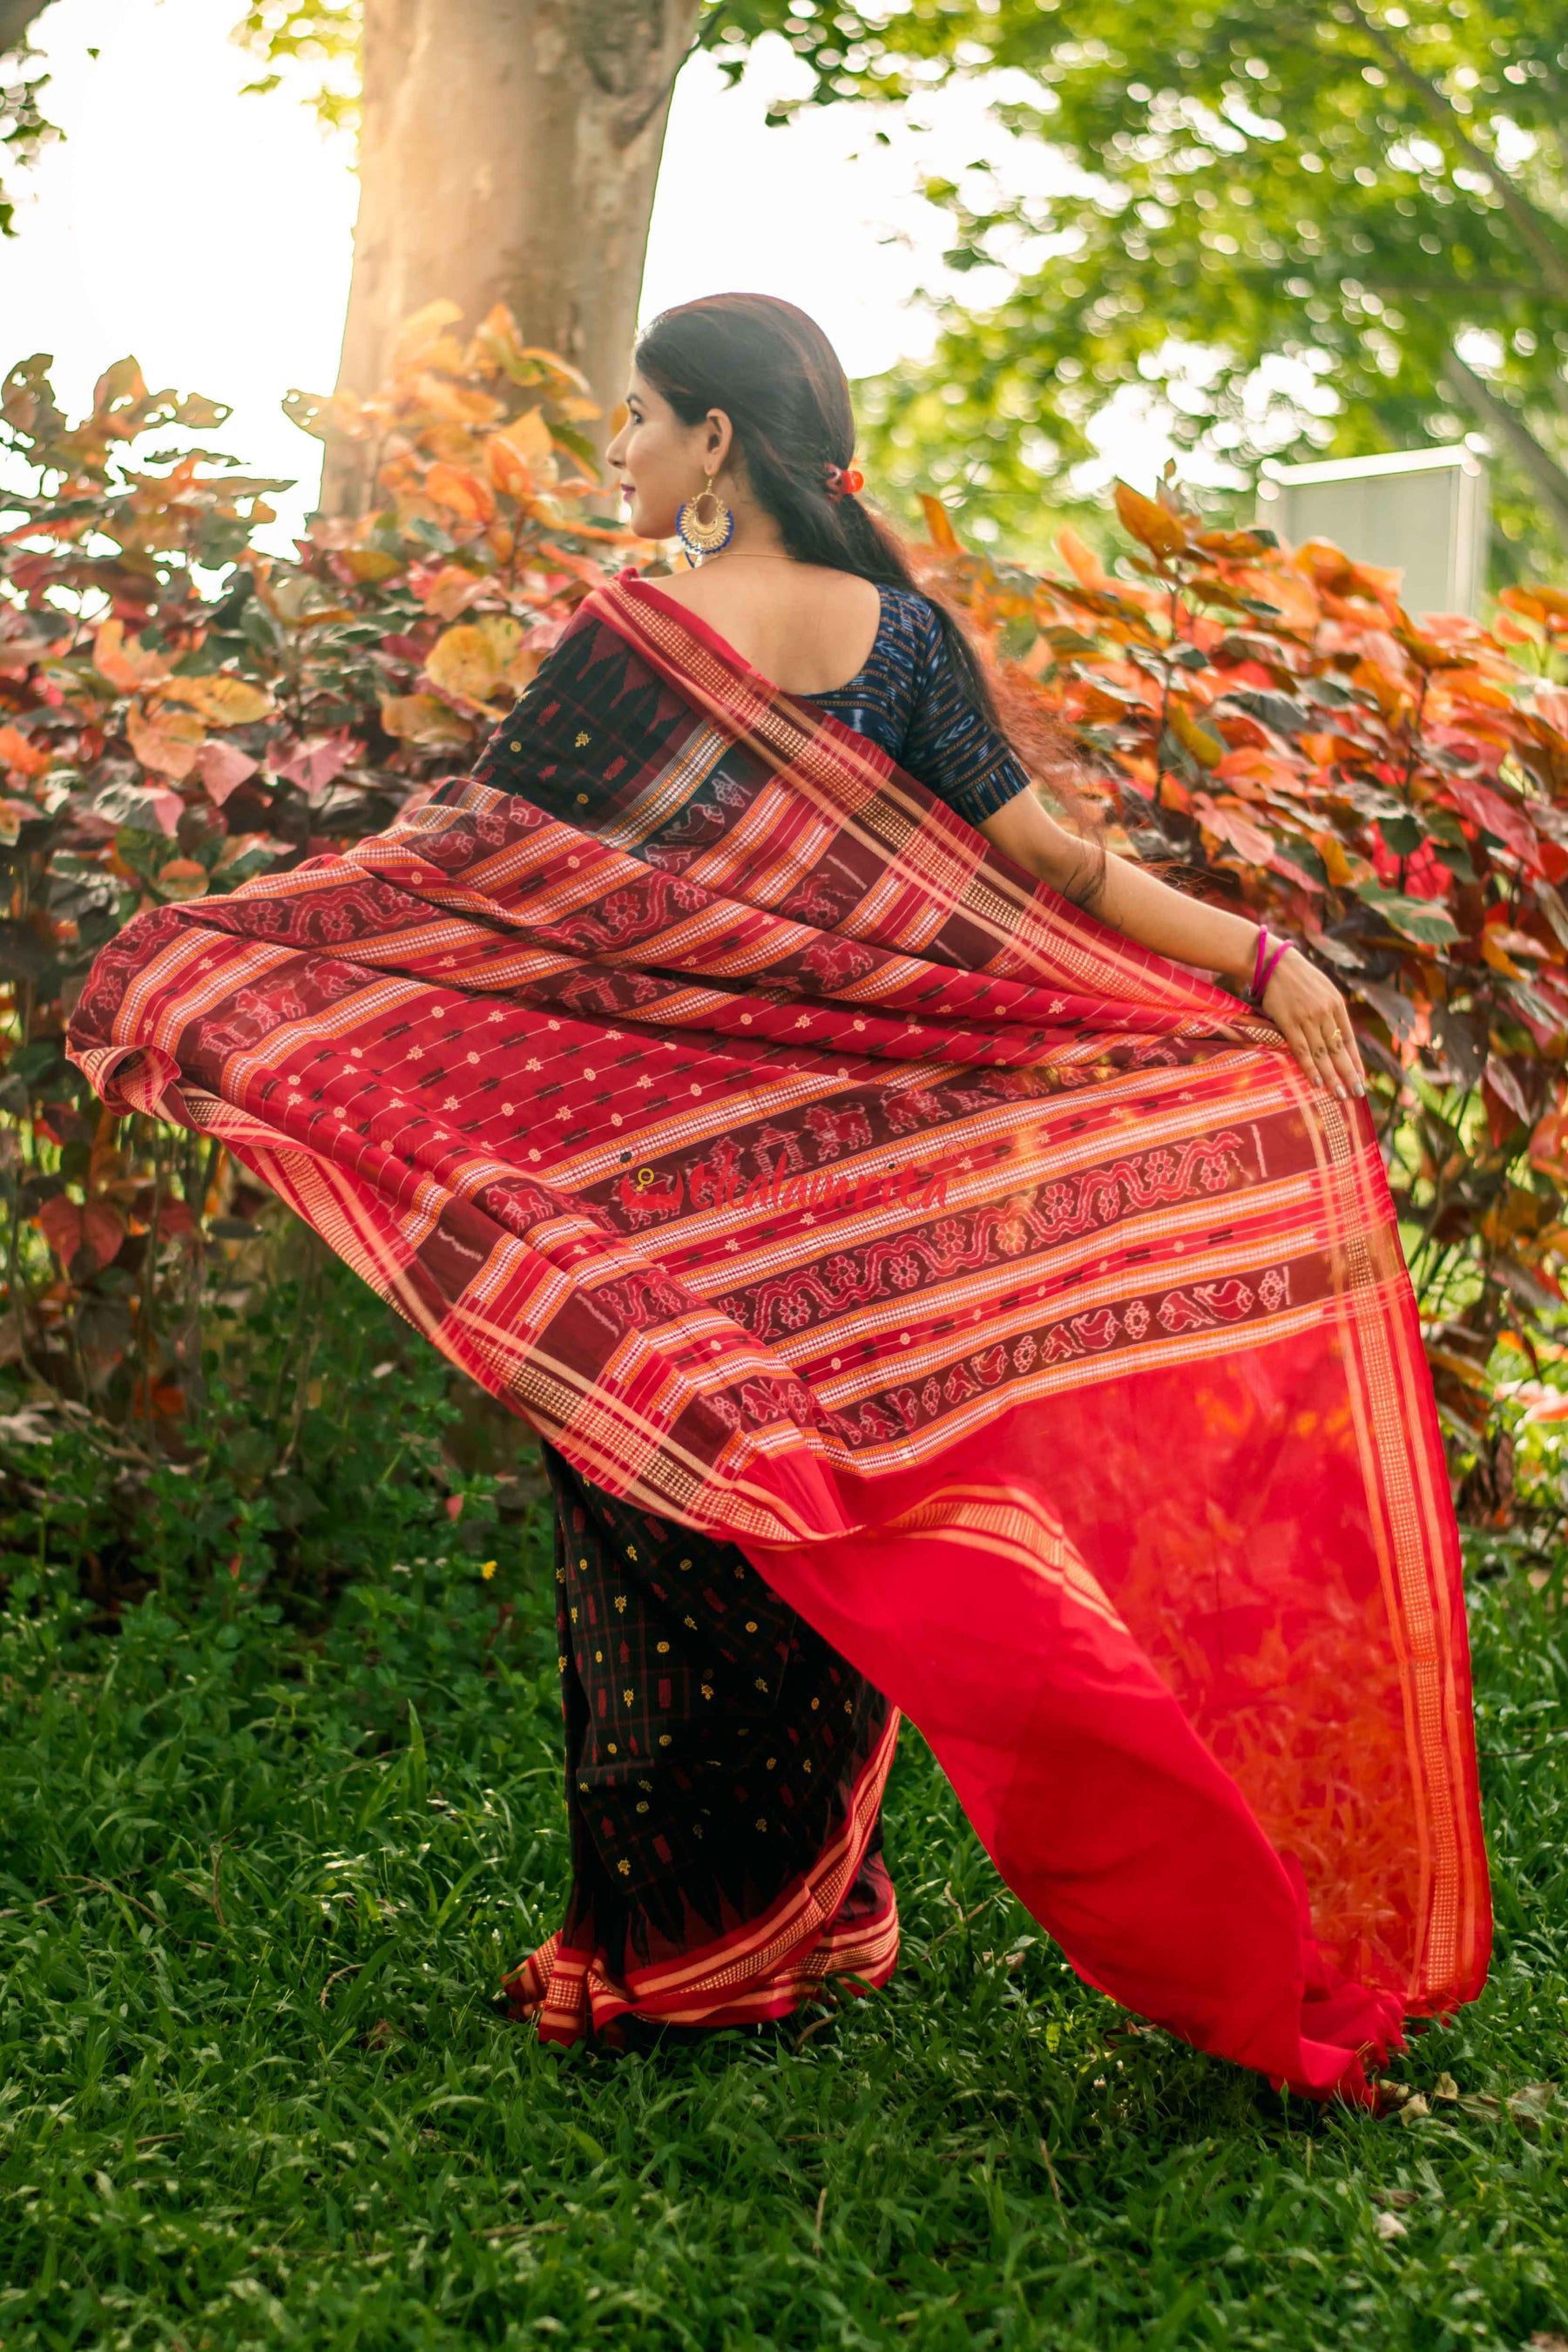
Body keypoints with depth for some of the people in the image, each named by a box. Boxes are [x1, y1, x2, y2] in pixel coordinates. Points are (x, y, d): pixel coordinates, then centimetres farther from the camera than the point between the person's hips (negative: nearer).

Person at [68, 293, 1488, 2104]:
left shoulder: (633, 640, -10)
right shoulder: (902, 633, 2)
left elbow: (461, 852, -8)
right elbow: (1036, 861, -3)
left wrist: (195, 951, -1)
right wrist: (1257, 957, 4)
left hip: (652, 1168, -4)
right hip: (850, 1174, 4)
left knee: (664, 1533, 6)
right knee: (831, 1515, 13)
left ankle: (662, 1945, 15)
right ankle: (809, 1920, 23)